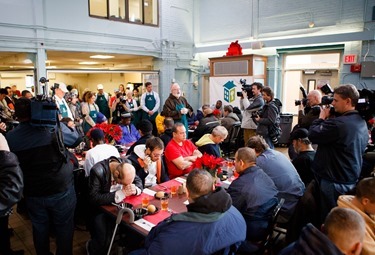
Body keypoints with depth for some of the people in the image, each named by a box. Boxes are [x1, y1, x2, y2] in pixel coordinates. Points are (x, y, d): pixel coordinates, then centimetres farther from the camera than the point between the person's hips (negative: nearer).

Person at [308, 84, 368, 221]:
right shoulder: (362, 123, 6)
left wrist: (322, 117, -3)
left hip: (333, 183, -9)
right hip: (352, 181, 9)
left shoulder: (338, 123, -26)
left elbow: (313, 135, -20)